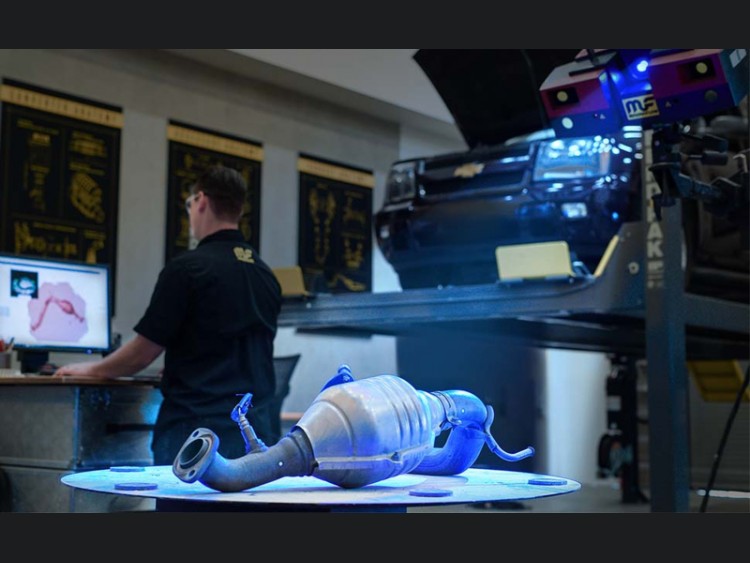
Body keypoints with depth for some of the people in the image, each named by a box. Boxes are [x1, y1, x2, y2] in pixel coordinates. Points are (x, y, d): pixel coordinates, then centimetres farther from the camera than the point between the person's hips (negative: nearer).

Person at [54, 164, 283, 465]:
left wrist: (90, 369, 12)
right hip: (256, 428, 6)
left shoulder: (187, 268, -11)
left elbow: (142, 352, -7)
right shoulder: (266, 275, 8)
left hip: (195, 429, -6)